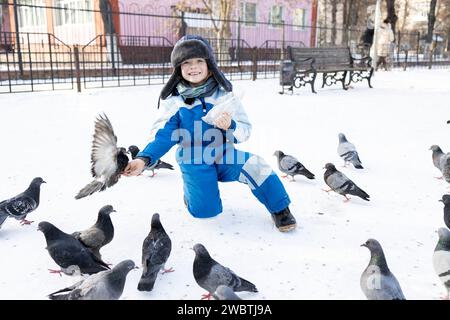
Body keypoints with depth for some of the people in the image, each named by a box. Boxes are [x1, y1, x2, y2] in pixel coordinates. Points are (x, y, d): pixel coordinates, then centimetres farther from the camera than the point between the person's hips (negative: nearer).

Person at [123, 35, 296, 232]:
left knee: (255, 167, -25)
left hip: (224, 156, 1)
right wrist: (144, 159, -28)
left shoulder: (224, 94, -6)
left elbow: (245, 131, -6)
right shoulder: (174, 100, -8)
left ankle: (280, 209, 0)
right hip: (195, 164, 0)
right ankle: (191, 188, 24)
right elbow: (163, 135, -11)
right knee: (206, 211, -12)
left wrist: (230, 126, -30)